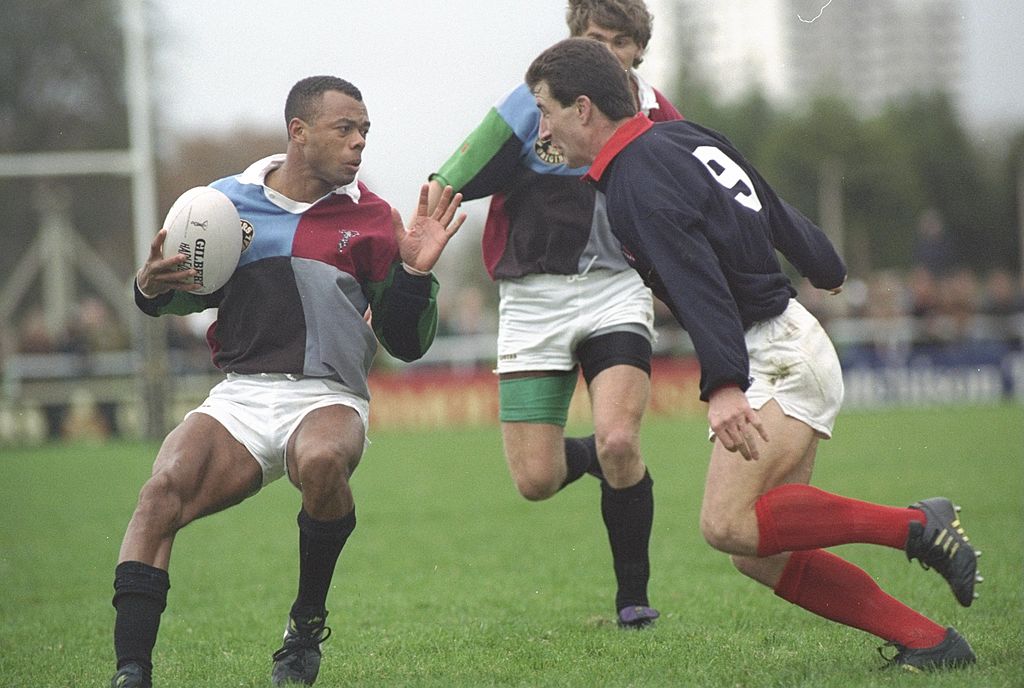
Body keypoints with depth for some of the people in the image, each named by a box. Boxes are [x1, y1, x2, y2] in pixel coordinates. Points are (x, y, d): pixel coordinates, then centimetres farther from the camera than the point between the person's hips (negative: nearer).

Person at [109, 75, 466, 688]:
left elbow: (406, 344, 6)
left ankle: (309, 625, -11)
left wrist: (415, 272, -11)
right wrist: (153, 287, -4)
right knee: (163, 490, -26)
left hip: (329, 398, -1)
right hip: (240, 396, 2)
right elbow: (192, 293, 20)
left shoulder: (370, 218, 6)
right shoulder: (228, 199, 9)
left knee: (322, 460, -36)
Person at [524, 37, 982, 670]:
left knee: (729, 524, -25)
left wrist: (723, 385, -40)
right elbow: (780, 215, 25)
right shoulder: (684, 137, 14)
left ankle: (919, 526, -15)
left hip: (780, 357, -10)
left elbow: (696, 279, -29)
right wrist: (828, 270, 44)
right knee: (761, 555, 5)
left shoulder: (636, 179, -15)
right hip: (782, 353, 10)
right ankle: (929, 641, 4)